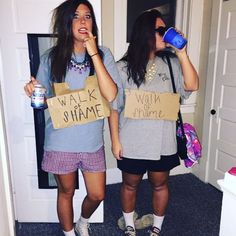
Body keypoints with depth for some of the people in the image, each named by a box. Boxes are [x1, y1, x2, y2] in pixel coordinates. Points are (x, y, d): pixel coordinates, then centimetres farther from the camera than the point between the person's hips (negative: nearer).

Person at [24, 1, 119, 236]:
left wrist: (93, 54, -21)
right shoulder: (51, 58, -5)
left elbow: (111, 95, -20)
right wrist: (33, 92, -18)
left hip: (92, 141, 1)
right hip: (61, 141, 0)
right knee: (66, 192, 18)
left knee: (97, 195, 14)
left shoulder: (103, 54, -5)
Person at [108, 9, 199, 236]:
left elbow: (191, 86, -12)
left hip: (163, 142, 2)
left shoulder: (170, 63, 0)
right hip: (132, 143, -2)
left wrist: (182, 53, -15)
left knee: (160, 185, 18)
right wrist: (115, 140, -6)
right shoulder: (123, 68, -8)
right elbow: (114, 107, -5)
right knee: (130, 185, 16)